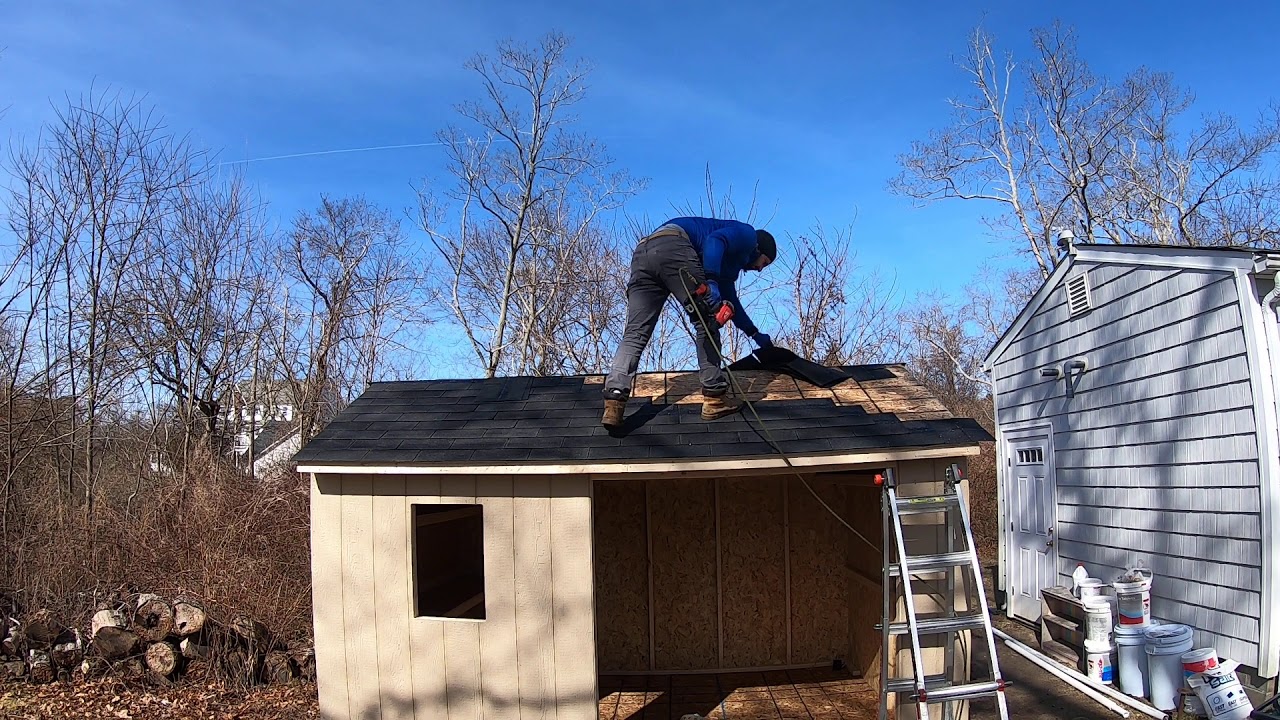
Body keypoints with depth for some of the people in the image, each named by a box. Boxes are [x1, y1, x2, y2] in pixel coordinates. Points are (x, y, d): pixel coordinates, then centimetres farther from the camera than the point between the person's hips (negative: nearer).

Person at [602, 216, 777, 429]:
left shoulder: (731, 261, 41)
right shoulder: (747, 234, 18)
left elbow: (730, 301, 49)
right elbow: (714, 240, -5)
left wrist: (757, 335, 56)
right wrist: (711, 282, -18)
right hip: (673, 246, -8)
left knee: (635, 335, -3)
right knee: (707, 322, 2)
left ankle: (614, 403, -17)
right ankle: (714, 399, 1)